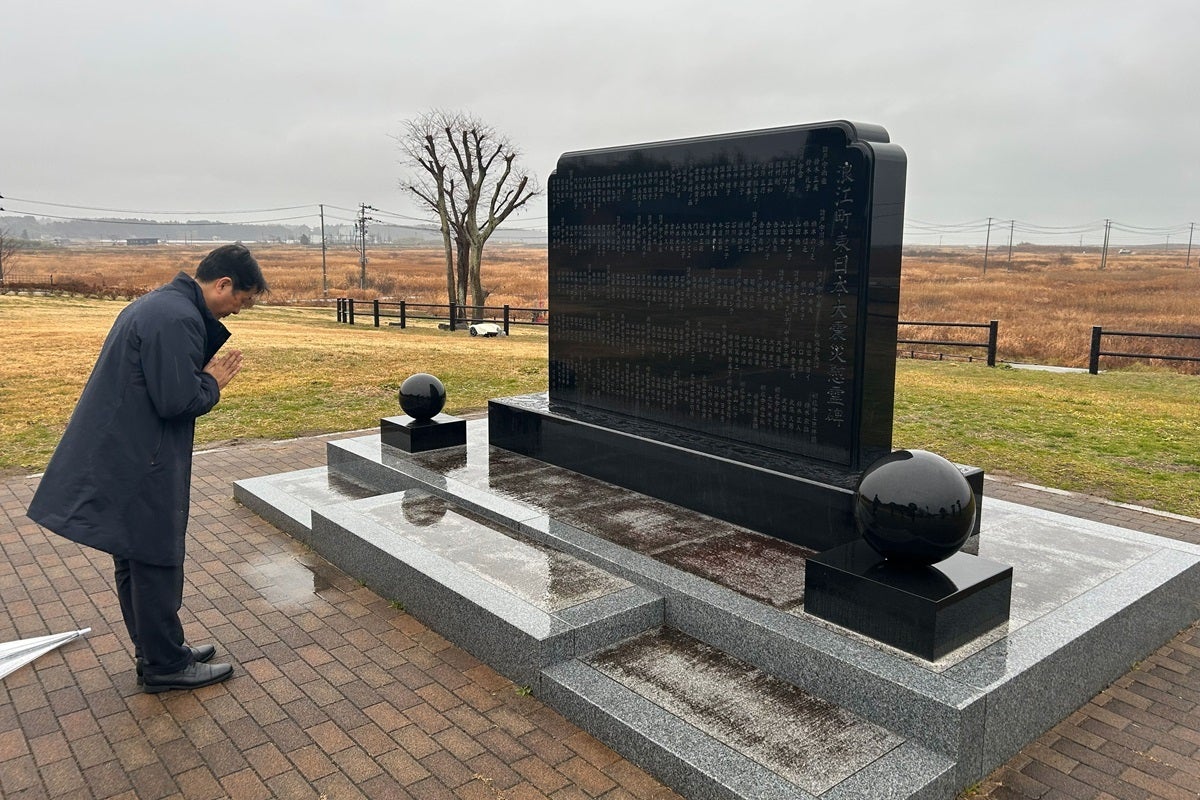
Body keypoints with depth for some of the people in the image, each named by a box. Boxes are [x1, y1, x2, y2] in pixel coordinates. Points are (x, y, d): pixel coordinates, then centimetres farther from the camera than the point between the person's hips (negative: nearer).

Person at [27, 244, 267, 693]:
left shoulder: (157, 304, 14)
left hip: (118, 458, 11)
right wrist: (213, 382, -6)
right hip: (138, 466, -11)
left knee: (136, 562, 18)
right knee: (157, 564, 3)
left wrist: (204, 374, 5)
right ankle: (165, 665, 17)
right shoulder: (178, 319, -21)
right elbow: (178, 400, -23)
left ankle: (157, 651, 33)